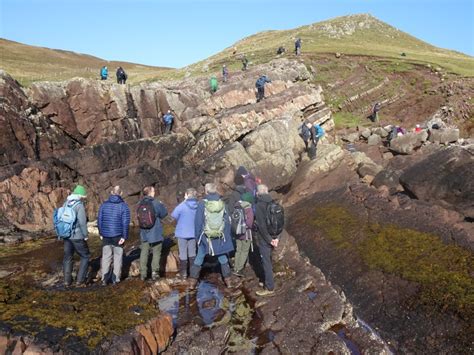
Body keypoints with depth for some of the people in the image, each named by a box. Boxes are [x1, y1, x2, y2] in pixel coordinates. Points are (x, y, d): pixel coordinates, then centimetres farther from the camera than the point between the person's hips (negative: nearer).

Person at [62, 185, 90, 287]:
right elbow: (82, 222, -20)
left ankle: (67, 281, 22)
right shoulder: (79, 205, -17)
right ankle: (80, 280, 7)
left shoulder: (66, 203, 4)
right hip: (77, 236, -6)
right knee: (85, 256, 9)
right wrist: (85, 235, -8)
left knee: (67, 257, 17)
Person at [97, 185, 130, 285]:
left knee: (106, 257, 10)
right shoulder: (124, 206, -7)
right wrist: (124, 236, -7)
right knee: (118, 257, 9)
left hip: (106, 236, 2)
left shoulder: (104, 205, 2)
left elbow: (99, 220, 3)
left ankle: (104, 279, 10)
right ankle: (116, 279, 13)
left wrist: (101, 233, 12)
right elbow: (125, 222, -11)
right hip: (118, 236, -2)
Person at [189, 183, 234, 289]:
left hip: (205, 237, -1)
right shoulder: (222, 203, -4)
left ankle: (192, 283, 14)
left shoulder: (202, 204, -10)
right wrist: (226, 237, 9)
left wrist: (197, 236, 5)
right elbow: (227, 221, 0)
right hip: (220, 238, 2)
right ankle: (228, 281, 20)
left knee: (198, 259, 10)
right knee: (223, 259, 15)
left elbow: (198, 222, -6)